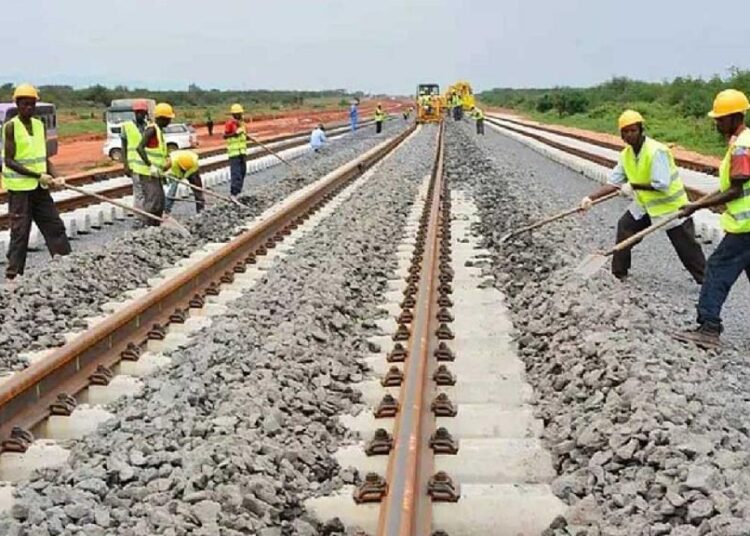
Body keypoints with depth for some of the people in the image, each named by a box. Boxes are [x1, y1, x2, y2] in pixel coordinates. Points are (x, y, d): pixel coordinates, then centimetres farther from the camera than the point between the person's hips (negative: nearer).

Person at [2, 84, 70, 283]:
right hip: (19, 188, -6)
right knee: (20, 232, -3)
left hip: (40, 188, 6)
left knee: (55, 227, 8)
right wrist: (38, 175, -19)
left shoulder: (39, 125, 9)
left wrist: (55, 177, -6)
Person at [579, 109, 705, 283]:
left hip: (671, 205, -7)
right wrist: (591, 198, -11)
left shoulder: (656, 151, -28)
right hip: (645, 203, 7)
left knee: (686, 246, -2)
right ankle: (619, 272, 20)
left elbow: (661, 185, -32)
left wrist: (634, 186, -24)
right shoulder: (626, 154, -3)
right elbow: (614, 182, -1)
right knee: (625, 227, 6)